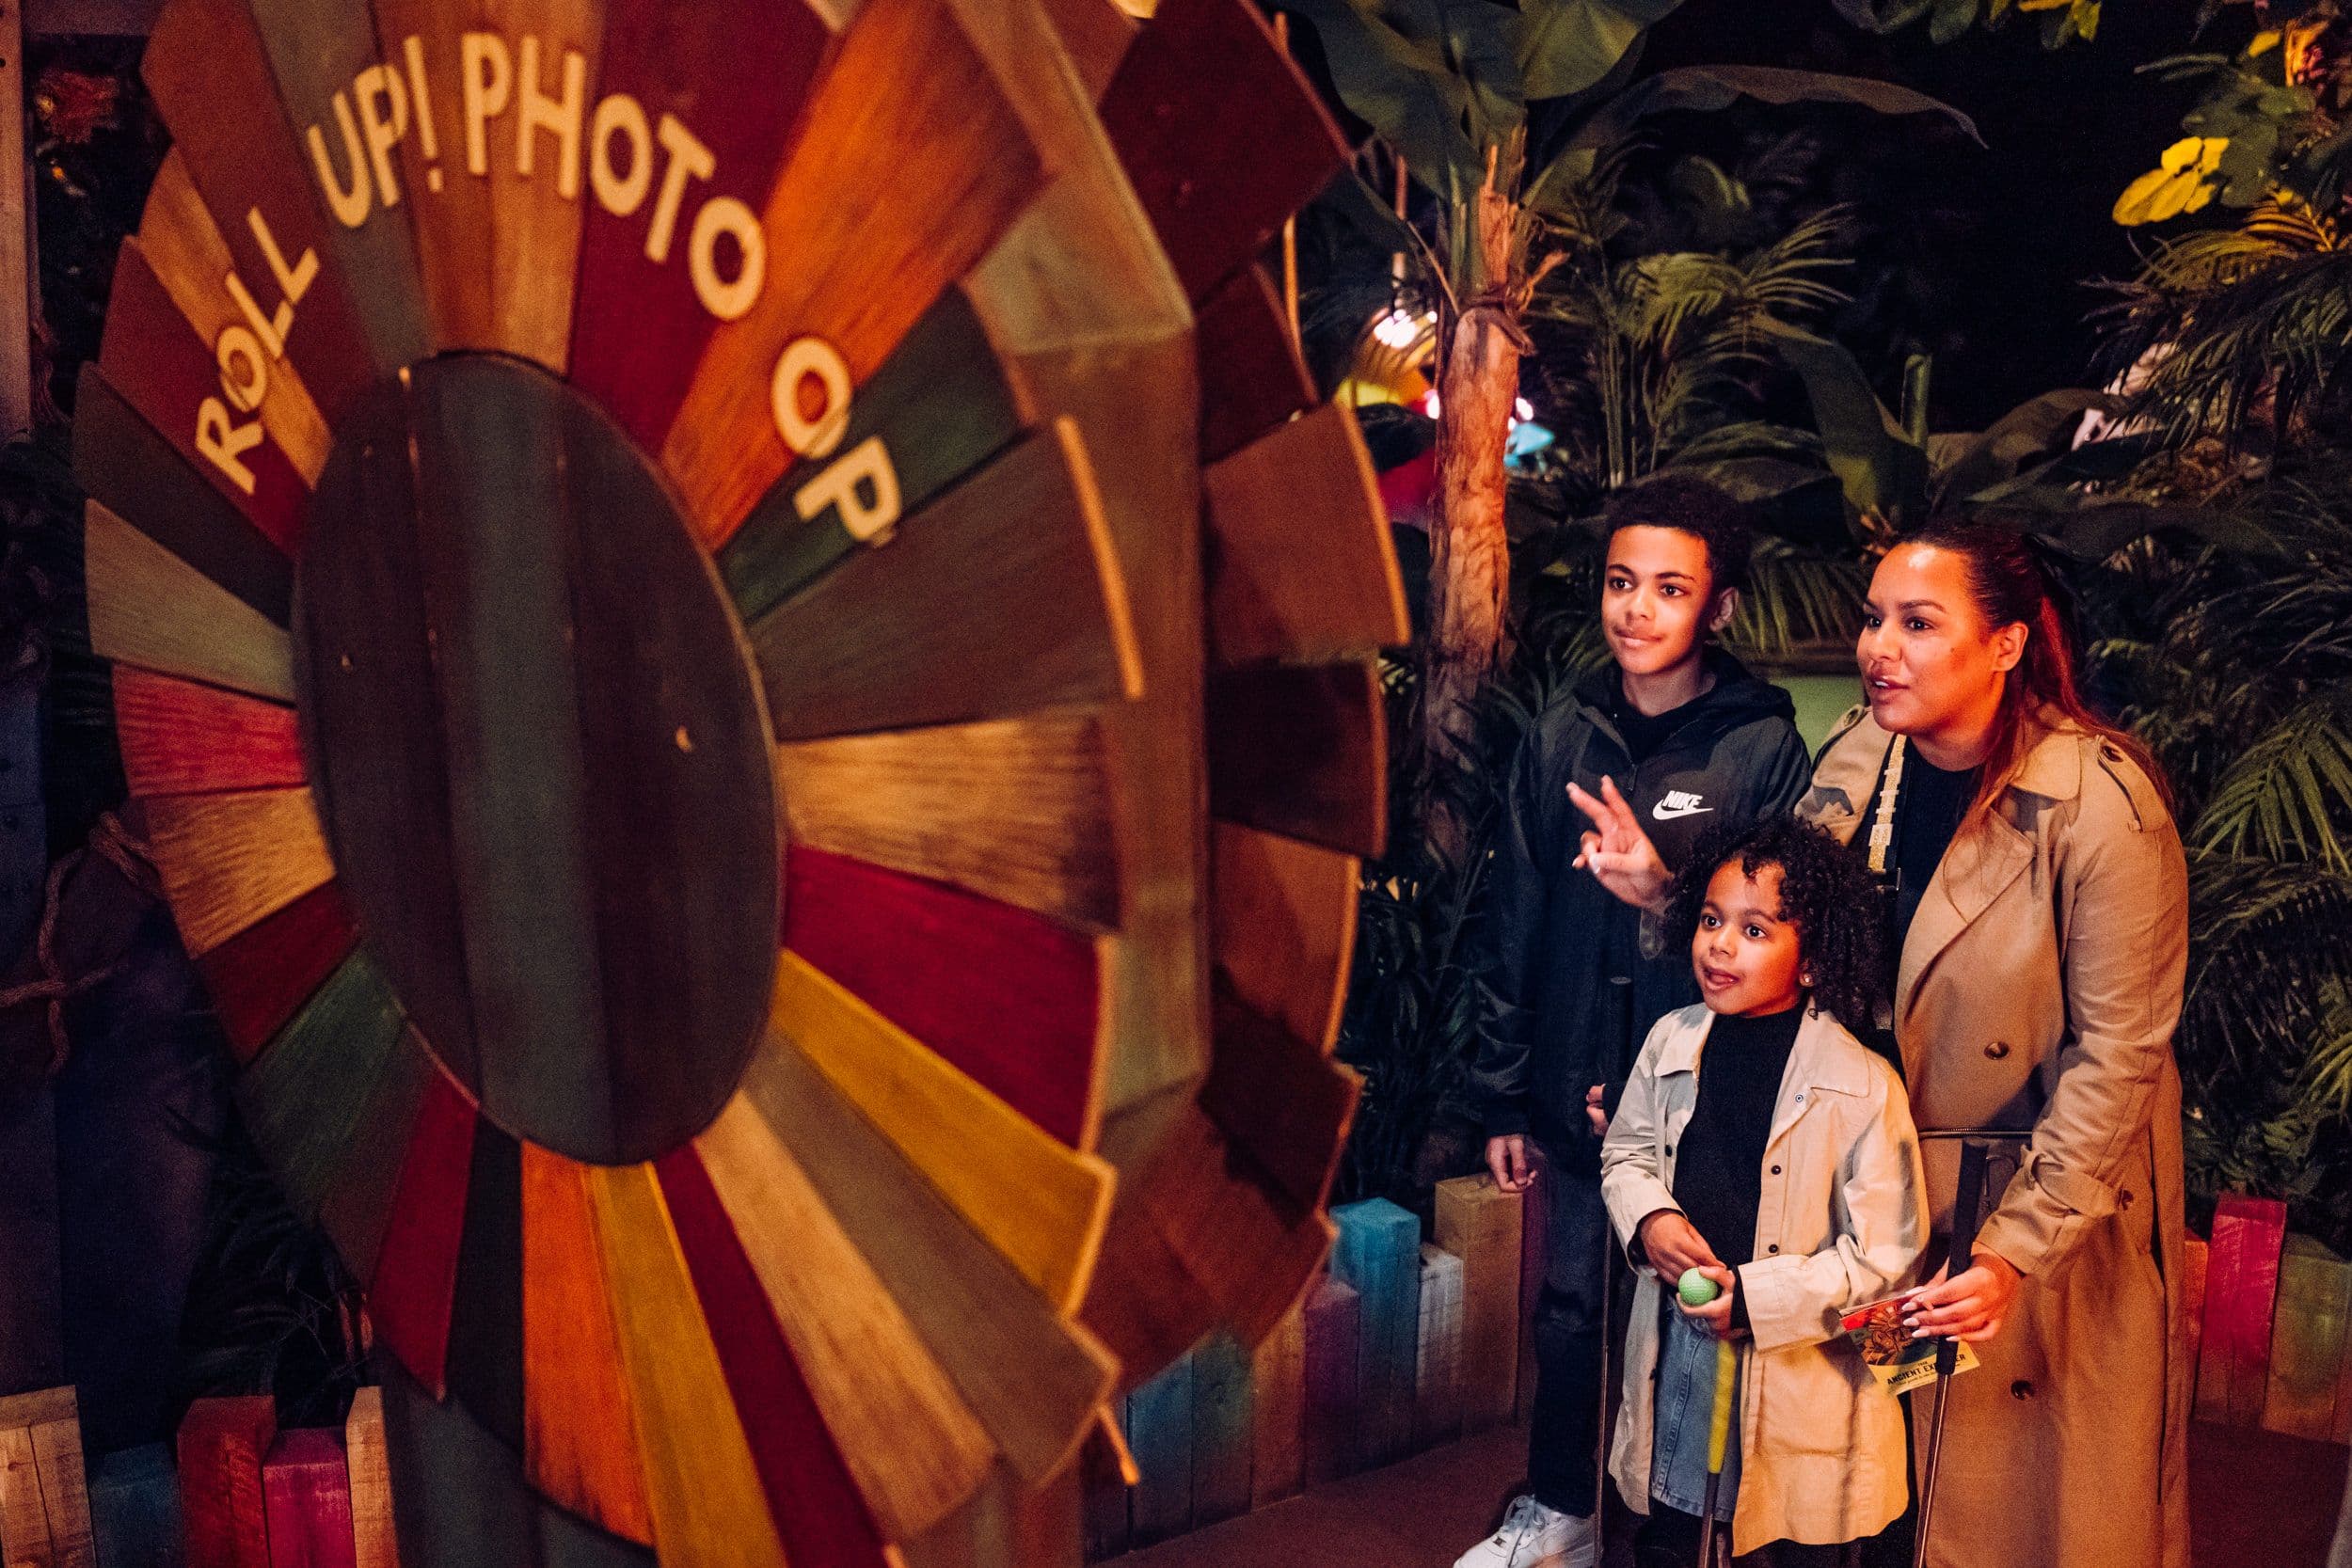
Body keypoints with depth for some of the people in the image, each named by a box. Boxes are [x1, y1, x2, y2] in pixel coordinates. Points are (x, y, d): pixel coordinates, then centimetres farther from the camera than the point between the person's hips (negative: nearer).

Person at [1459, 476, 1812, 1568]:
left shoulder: (1764, 749, -8)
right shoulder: (1561, 740, 3)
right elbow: (1518, 928, 6)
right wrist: (1506, 1095, 6)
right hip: (1578, 1095, 4)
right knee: (1571, 1309, 16)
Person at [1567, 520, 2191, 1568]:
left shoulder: (2101, 805, -22)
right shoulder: (1862, 755, -6)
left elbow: (2116, 1052, -18)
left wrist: (2018, 1249, -21)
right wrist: (1667, 891, -17)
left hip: (2061, 1183, -4)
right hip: (1888, 1171, 5)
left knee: (2045, 1477, 12)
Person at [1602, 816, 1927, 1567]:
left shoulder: (1862, 1085, -17)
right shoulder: (1673, 1041, -3)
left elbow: (1885, 1257, -15)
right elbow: (1625, 1151, 12)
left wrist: (1755, 1298, -20)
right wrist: (1649, 1219, -9)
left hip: (1797, 1369, -4)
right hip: (1674, 1345, 4)